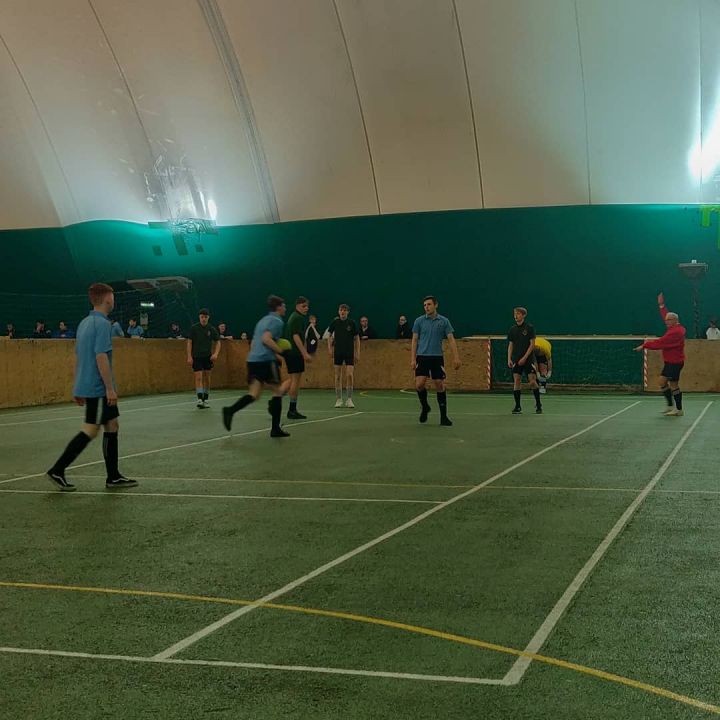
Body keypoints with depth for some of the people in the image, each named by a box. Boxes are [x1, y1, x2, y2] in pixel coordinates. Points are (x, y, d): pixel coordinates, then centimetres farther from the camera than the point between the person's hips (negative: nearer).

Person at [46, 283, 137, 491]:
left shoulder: (84, 323, 13)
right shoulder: (102, 324, -15)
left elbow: (79, 357, 17)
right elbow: (101, 357, -21)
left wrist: (79, 388, 21)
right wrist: (110, 388, -19)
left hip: (87, 386, 9)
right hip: (98, 388, -9)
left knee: (112, 426, 11)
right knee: (91, 431, -4)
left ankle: (113, 476, 13)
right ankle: (57, 471, -1)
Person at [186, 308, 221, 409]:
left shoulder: (212, 329, 0)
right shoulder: (194, 328, -5)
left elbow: (217, 342, 7)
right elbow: (189, 342, -2)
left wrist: (216, 353, -9)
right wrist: (189, 357, -8)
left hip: (208, 357, 2)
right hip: (196, 356, -2)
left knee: (207, 378, 7)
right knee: (198, 377, -11)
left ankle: (205, 400, 16)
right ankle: (199, 400, -17)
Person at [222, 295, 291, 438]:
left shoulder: (263, 320, 23)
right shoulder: (276, 321, -4)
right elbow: (266, 339, -20)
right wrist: (281, 352, -15)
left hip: (252, 360, 8)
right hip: (266, 360, -8)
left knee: (254, 394, 3)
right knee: (277, 391, 6)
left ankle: (230, 410, -22)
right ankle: (275, 428, 7)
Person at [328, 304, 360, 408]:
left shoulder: (352, 323, -2)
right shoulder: (335, 322, 1)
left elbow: (357, 338, 4)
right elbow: (329, 335, 12)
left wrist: (357, 353, 0)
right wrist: (329, 348, 1)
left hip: (349, 352, -1)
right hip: (338, 352, 1)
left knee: (349, 375, -10)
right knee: (338, 376, 3)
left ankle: (349, 399, 0)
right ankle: (338, 400, 11)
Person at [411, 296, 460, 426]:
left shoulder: (444, 321, 3)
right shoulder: (419, 321, 3)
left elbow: (451, 339, 0)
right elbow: (414, 340, 5)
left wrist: (456, 357, -9)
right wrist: (413, 359, -2)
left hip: (437, 357, 0)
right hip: (422, 357, 0)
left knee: (440, 386, 0)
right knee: (419, 384, -14)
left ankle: (443, 416, 9)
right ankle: (424, 407, 14)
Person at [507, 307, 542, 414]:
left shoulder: (529, 328, -4)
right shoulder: (512, 330, 8)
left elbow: (532, 344, -7)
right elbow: (510, 345, 11)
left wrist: (524, 358, -14)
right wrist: (509, 359, -2)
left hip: (528, 359, -4)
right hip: (516, 360, 4)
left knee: (532, 381, -7)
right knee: (516, 381, -2)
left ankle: (538, 405, 7)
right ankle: (517, 406, 4)